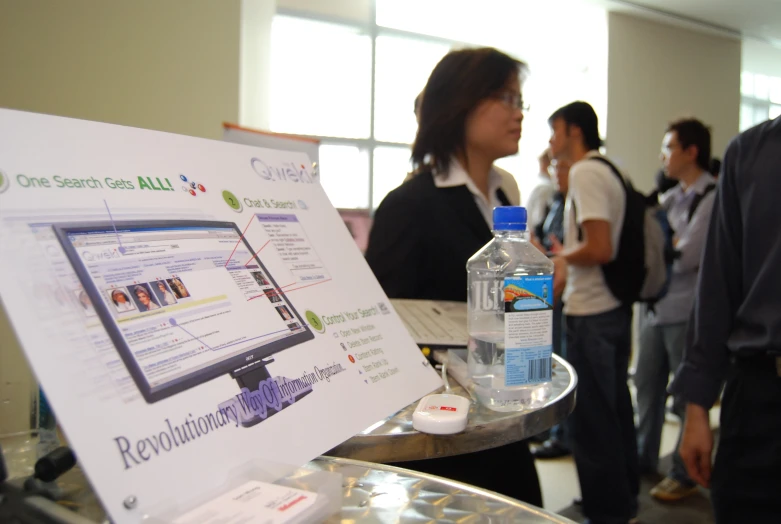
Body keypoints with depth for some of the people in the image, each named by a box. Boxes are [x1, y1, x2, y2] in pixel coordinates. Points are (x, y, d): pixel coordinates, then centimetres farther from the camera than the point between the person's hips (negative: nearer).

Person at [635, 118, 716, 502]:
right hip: (658, 307, 8)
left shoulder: (712, 198, -11)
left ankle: (685, 474, 19)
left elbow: (686, 255, -18)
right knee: (647, 385, 16)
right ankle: (644, 458, 32)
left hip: (686, 311, -8)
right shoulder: (672, 197, 13)